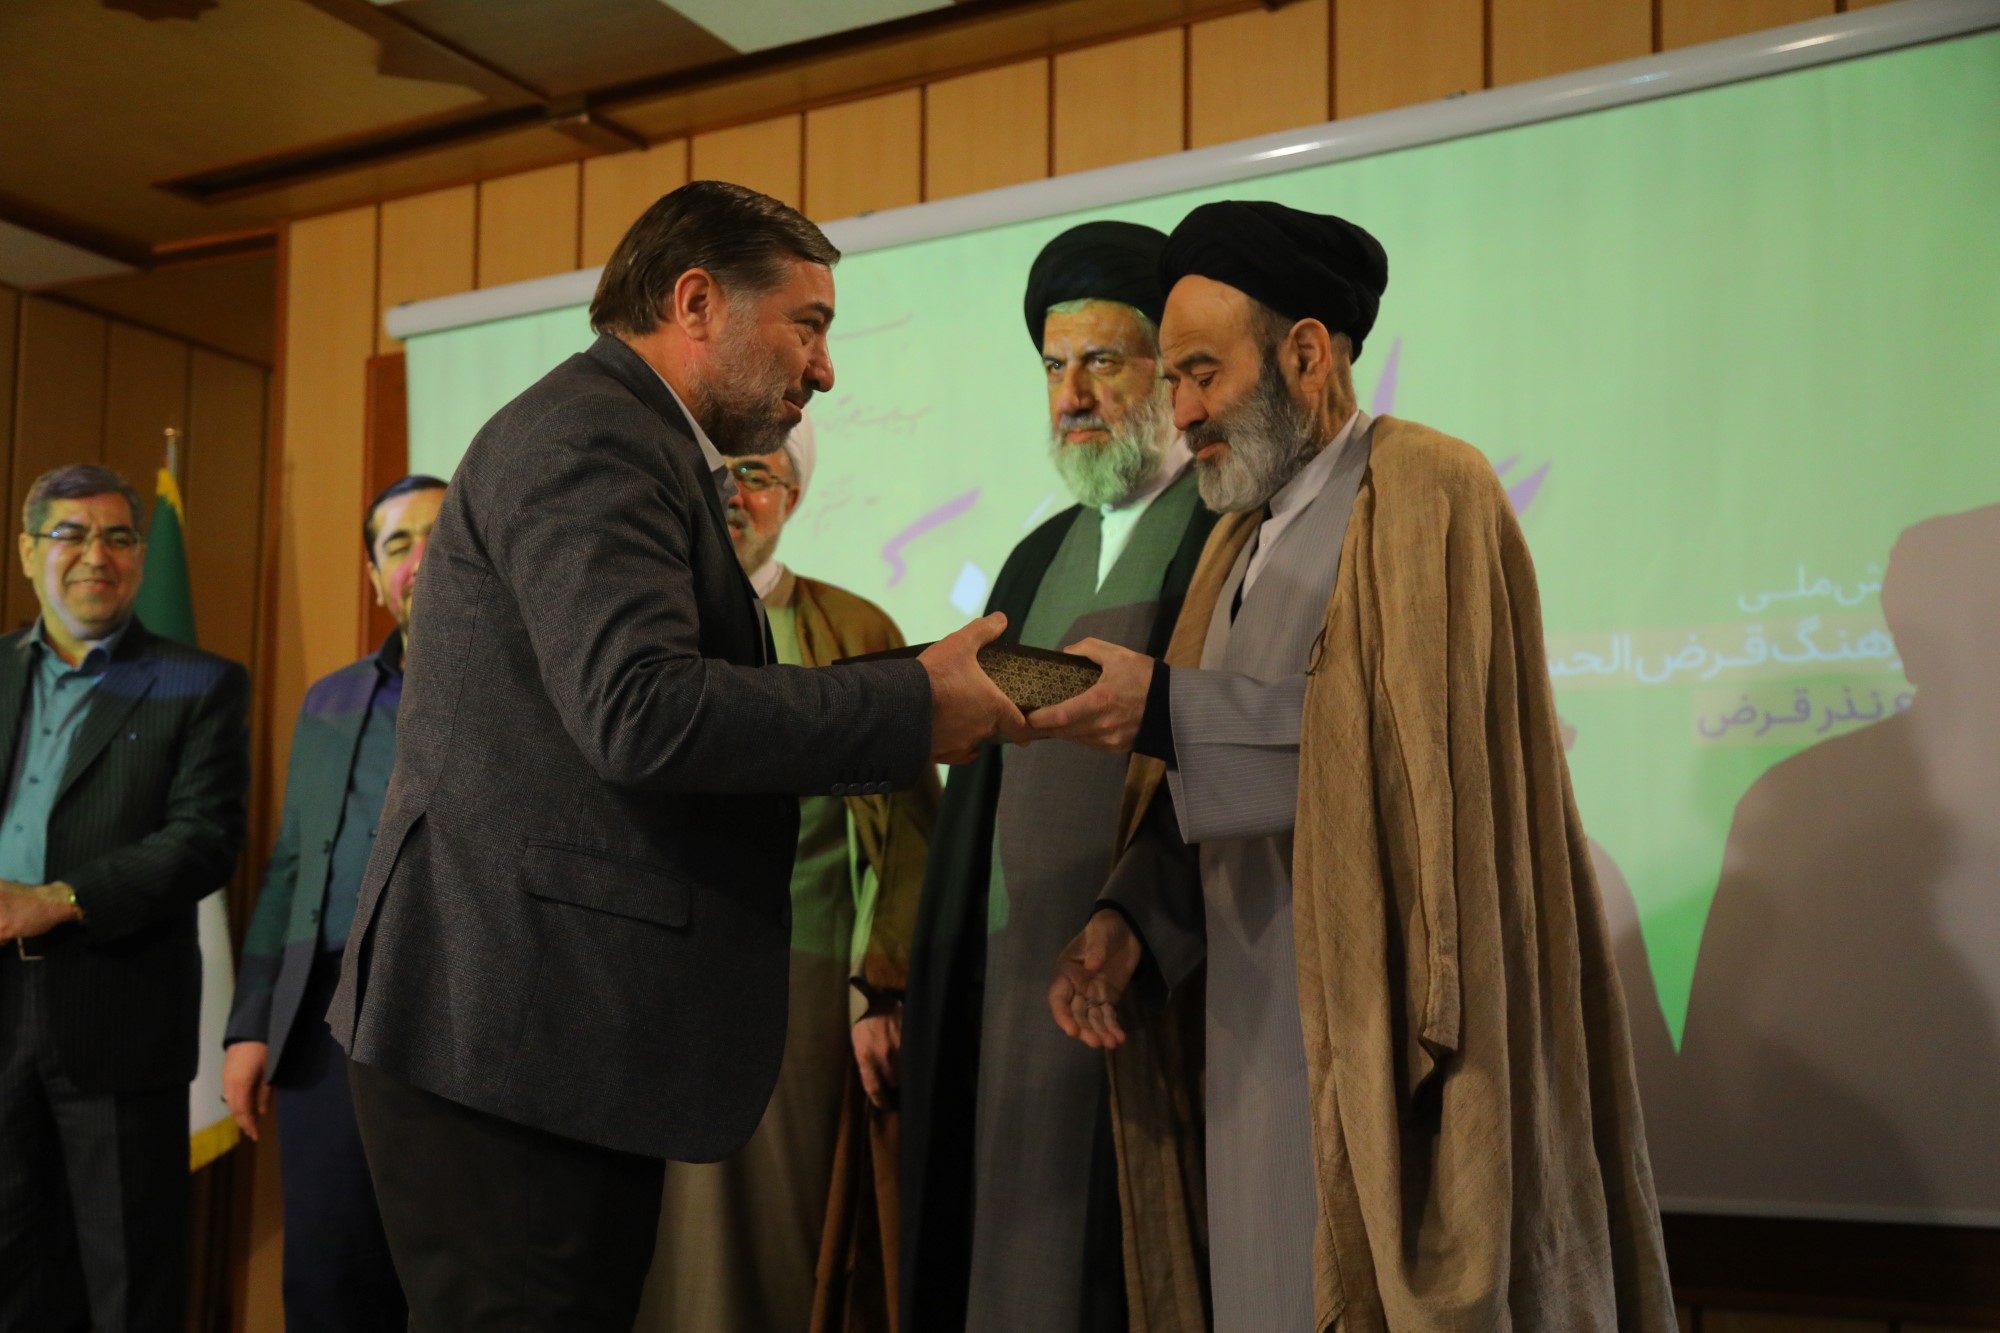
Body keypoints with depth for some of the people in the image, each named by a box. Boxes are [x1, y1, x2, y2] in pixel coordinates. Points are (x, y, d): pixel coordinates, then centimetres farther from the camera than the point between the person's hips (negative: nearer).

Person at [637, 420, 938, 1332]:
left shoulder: (854, 633, 5)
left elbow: (905, 833, 1)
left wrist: (882, 991, -6)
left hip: (799, 991, -2)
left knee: (783, 1253, 2)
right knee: (651, 1260, 5)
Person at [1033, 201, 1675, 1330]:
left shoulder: (1427, 490, -6)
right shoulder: (1243, 543, 18)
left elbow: (1409, 737, -19)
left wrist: (1163, 704, -22)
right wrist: (1133, 919, -2)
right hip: (1262, 1041, 8)